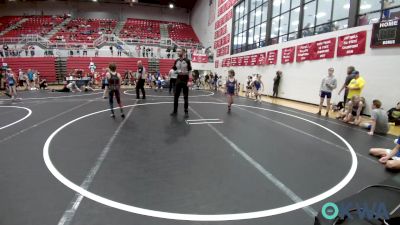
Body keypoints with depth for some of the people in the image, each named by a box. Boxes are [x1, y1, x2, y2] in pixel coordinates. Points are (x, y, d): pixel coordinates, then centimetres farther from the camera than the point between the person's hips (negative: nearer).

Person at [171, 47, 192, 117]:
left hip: (185, 80, -4)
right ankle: (175, 111, 17)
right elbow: (174, 70, 13)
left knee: (185, 97, 2)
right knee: (176, 96, 6)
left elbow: (190, 71, -4)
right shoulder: (176, 61, 8)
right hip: (178, 80, 4)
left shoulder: (187, 61, -4)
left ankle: (186, 112, 9)